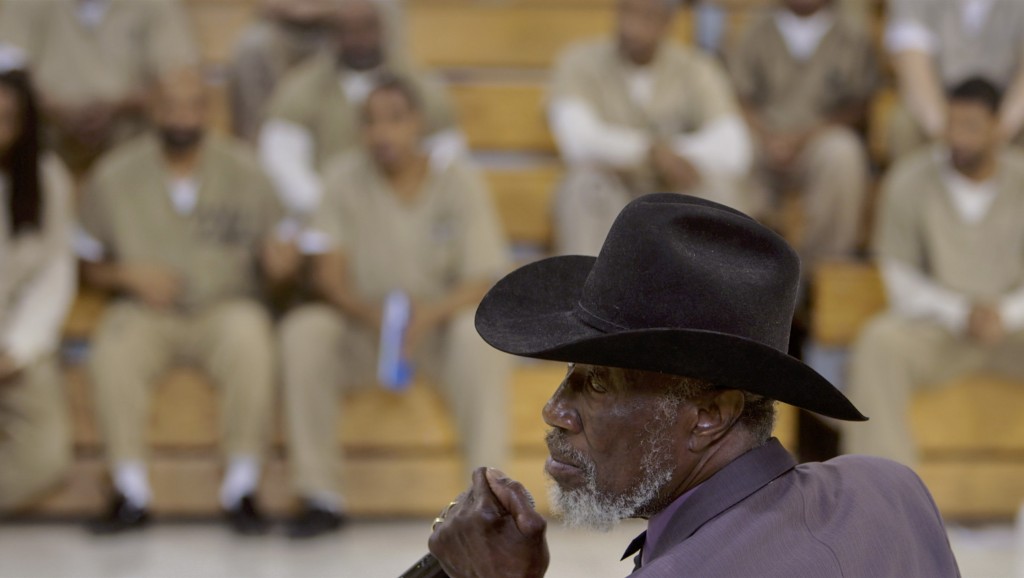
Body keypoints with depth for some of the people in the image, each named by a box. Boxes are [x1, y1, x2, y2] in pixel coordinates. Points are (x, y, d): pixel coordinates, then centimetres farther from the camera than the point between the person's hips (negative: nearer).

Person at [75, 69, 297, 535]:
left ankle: (241, 488, -23)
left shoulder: (244, 172, 2)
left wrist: (278, 261, -17)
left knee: (251, 344, -35)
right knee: (112, 352, -33)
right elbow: (89, 265, 8)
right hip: (145, 312, 0)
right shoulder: (114, 176, 2)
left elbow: (275, 256, 8)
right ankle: (131, 493, -22)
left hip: (225, 308, 0)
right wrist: (128, 274, -13)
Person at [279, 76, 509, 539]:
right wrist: (369, 313, -31)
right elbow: (329, 272, -9)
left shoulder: (460, 182, -6)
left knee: (479, 330, -34)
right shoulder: (345, 178, -4)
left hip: (438, 328, -1)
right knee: (303, 331, -29)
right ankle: (320, 496, -24)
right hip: (363, 330, 1)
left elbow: (483, 281, -12)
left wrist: (432, 312, -33)